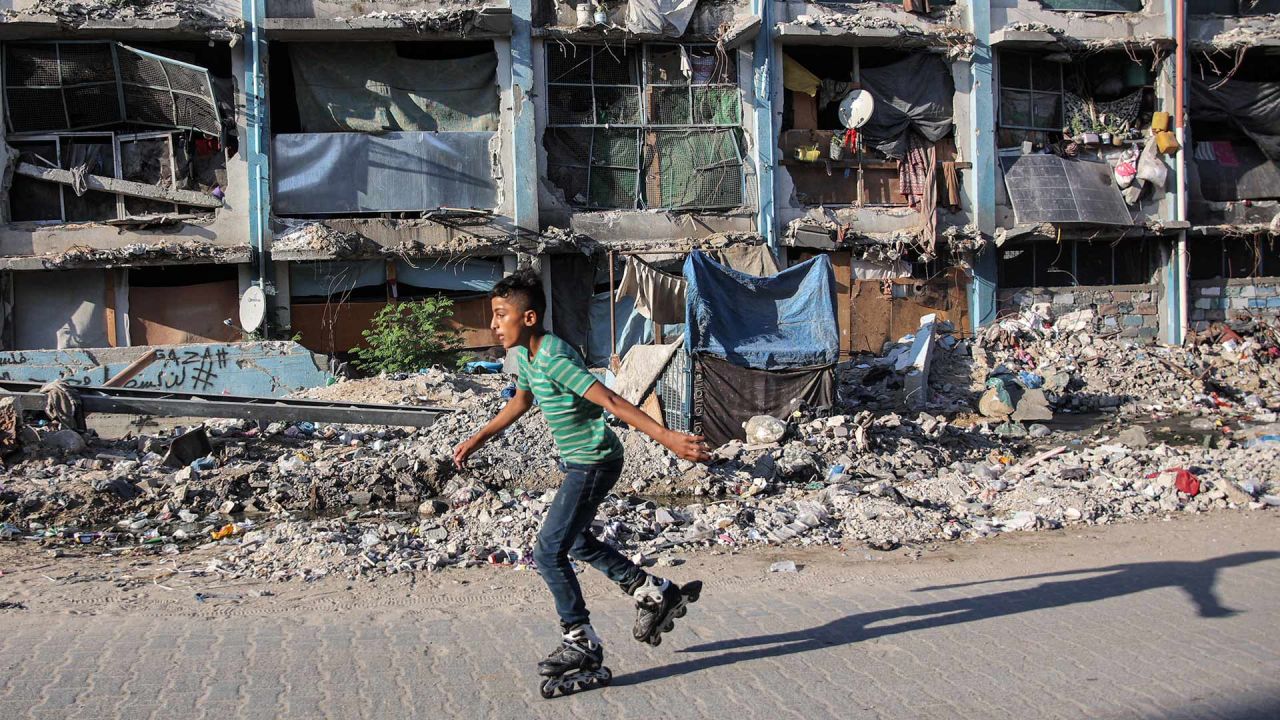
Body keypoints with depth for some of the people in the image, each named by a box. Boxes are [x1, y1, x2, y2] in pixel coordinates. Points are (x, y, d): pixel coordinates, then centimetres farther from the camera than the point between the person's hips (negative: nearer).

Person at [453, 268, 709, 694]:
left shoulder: (554, 359, -27)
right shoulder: (527, 356, 3)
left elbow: (612, 402, -32)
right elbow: (520, 403, 22)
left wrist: (667, 437, -36)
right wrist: (477, 440, 27)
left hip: (593, 464, -10)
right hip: (580, 462, 10)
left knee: (548, 552, -8)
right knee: (576, 543, 23)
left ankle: (582, 645, 5)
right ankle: (658, 595, 34)